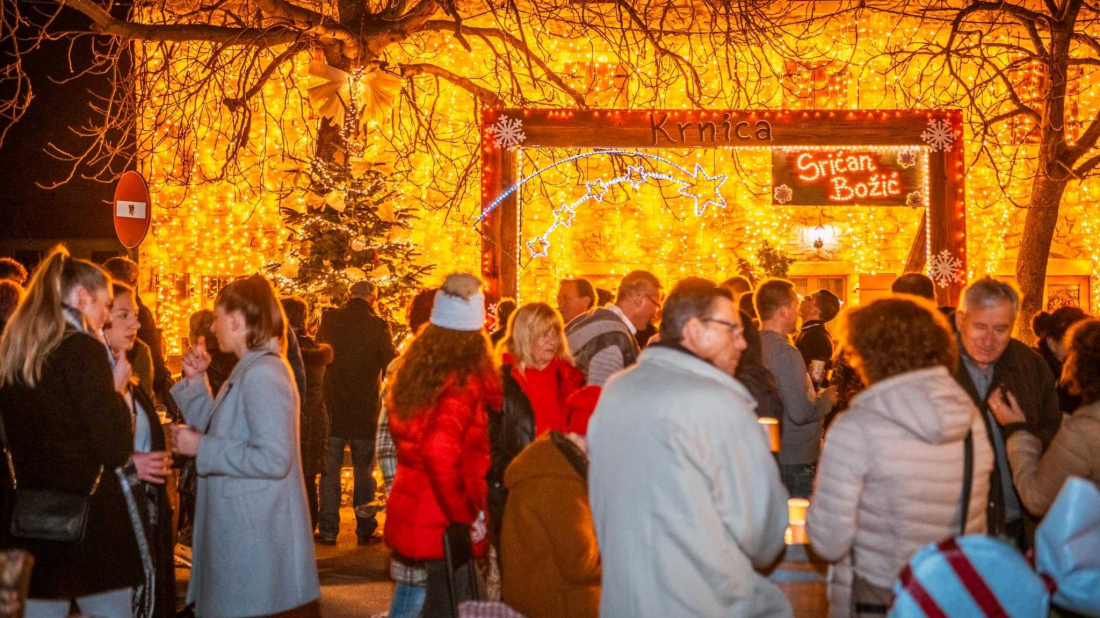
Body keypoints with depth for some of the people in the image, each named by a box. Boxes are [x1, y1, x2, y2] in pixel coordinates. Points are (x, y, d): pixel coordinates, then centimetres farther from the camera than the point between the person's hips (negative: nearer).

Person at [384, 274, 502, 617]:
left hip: (409, 510, 8)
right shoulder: (466, 379, -19)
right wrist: (467, 517, -21)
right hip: (444, 523, -8)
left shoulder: (415, 367, 6)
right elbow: (441, 451, -29)